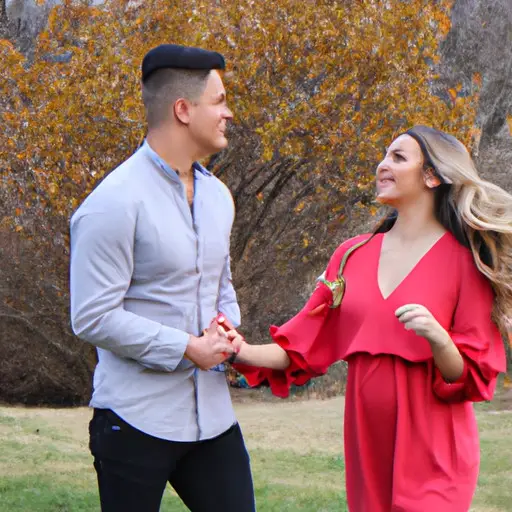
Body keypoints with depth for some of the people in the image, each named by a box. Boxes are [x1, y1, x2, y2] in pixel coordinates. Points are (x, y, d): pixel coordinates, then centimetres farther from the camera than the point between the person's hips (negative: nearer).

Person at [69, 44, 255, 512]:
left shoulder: (217, 195, 12)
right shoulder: (116, 202, -13)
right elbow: (94, 317, -16)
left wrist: (226, 329, 2)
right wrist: (187, 348, -15)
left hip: (212, 415, 7)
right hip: (137, 419, -7)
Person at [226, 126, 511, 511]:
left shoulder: (464, 260, -5)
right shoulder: (353, 255, 8)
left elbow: (470, 377, -5)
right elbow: (303, 347, 5)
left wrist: (437, 337, -24)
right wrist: (246, 352, -12)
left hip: (431, 454, -4)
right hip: (367, 447, 4)